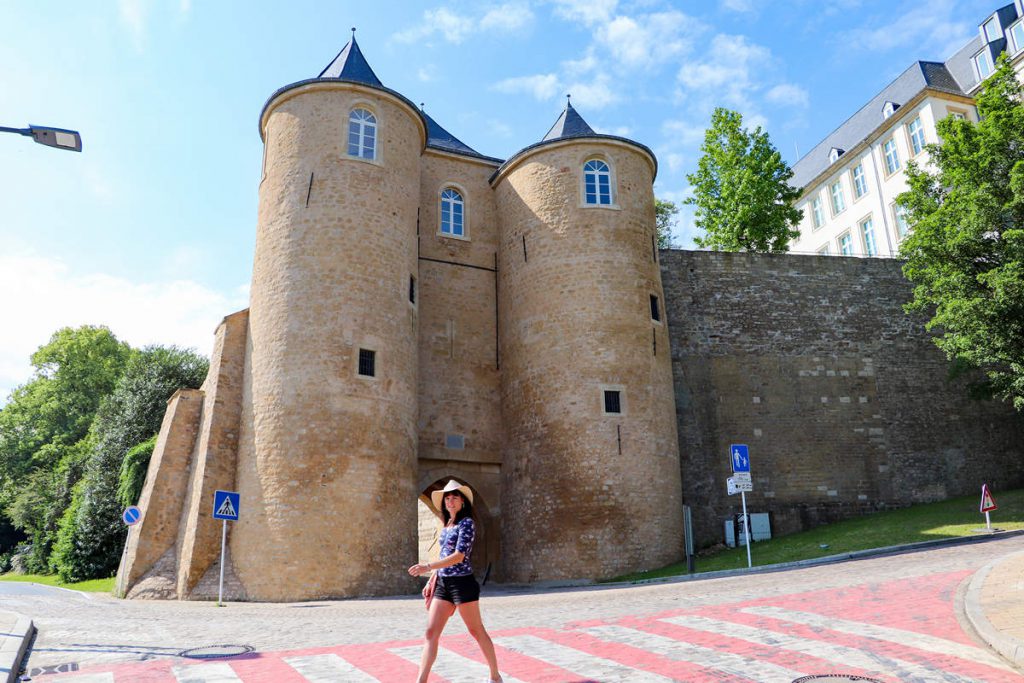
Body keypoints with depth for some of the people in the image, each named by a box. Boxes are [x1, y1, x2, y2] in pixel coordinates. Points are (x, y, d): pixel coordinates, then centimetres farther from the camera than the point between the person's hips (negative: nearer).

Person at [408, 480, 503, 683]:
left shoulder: (466, 523, -11)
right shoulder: (446, 525, 13)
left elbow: (459, 556, -21)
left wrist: (428, 567, -25)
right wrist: (432, 582, 15)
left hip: (462, 584, -7)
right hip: (443, 584, 7)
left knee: (476, 631, 5)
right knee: (431, 632, 1)